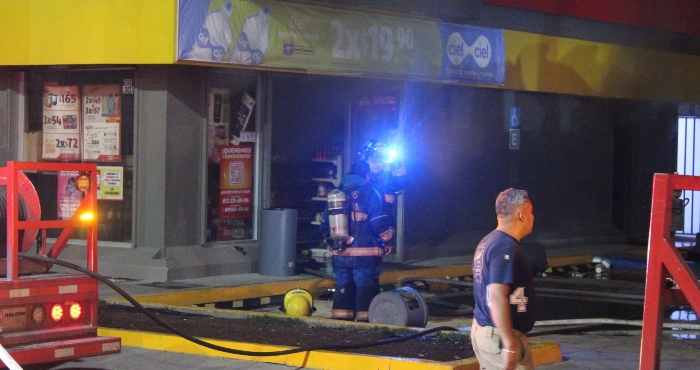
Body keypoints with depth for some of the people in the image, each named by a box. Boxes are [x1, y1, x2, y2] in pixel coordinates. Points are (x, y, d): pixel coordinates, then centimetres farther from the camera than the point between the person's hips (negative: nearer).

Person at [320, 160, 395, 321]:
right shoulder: (369, 193, -6)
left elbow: (325, 225, 15)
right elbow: (380, 223, -11)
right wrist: (387, 241, 4)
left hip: (340, 254, 5)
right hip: (365, 253, -5)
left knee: (343, 287, 11)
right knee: (366, 288, 1)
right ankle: (365, 319, 0)